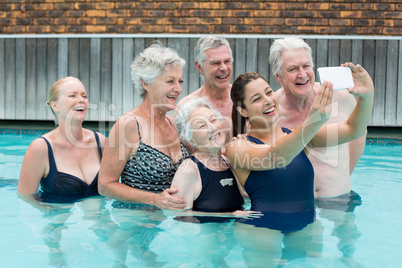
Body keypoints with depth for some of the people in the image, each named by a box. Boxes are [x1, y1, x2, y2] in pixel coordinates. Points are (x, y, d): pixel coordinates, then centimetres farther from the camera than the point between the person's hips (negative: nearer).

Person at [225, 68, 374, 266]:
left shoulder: (296, 135, 6)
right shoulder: (238, 148, -9)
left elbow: (352, 130, -2)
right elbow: (275, 157, -28)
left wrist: (367, 96, -21)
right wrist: (313, 122, -42)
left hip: (305, 229, 4)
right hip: (261, 231, -4)